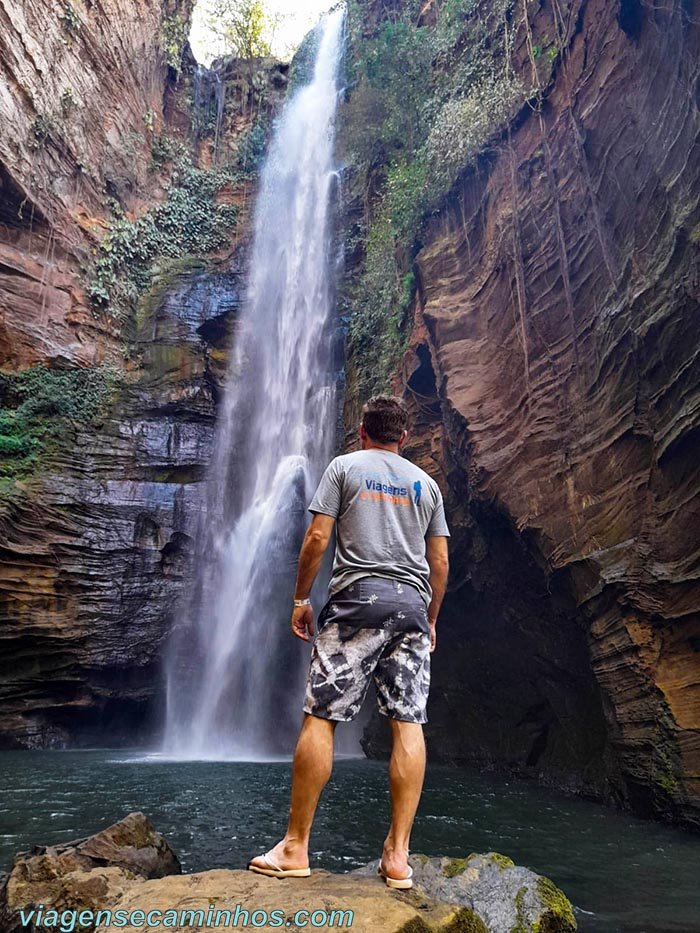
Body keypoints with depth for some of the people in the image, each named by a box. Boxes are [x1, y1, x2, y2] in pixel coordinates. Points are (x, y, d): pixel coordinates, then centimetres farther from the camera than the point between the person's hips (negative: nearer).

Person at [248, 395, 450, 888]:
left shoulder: (345, 466, 8)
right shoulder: (426, 483, 18)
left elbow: (317, 538, -1)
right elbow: (440, 562, 13)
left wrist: (301, 598, 8)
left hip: (358, 598, -4)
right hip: (412, 605, 4)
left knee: (320, 717, 0)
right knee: (408, 724, 2)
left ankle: (296, 847, 5)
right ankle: (397, 856, 4)